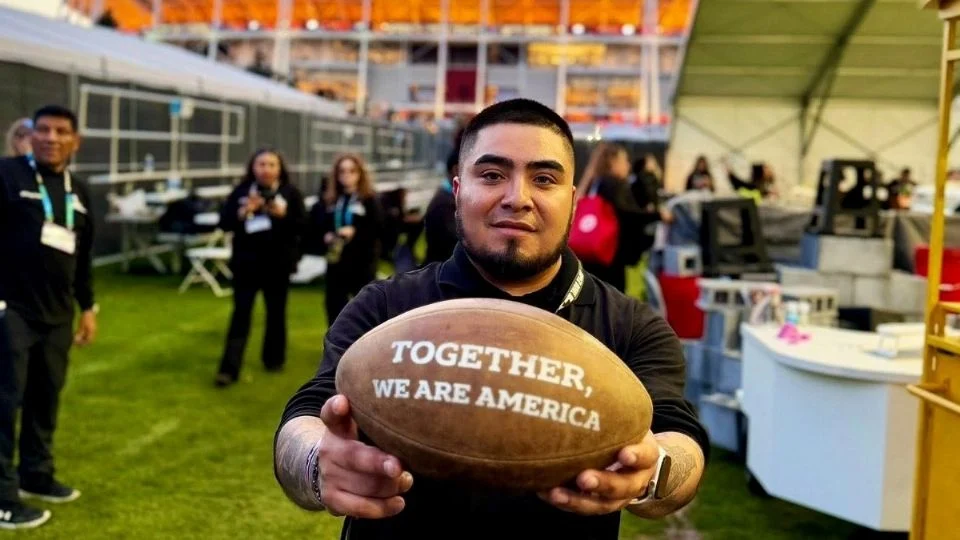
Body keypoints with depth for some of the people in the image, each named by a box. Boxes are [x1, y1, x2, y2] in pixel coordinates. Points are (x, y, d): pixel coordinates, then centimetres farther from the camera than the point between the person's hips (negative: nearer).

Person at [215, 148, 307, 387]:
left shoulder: (291, 193, -2)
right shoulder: (241, 192, 1)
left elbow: (303, 226, -6)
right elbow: (224, 223, -3)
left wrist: (283, 214, -21)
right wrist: (244, 212, -18)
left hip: (278, 264, 0)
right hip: (246, 263, 0)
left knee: (276, 313, 13)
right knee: (241, 314, -3)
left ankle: (273, 358, 31)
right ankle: (229, 369, -5)